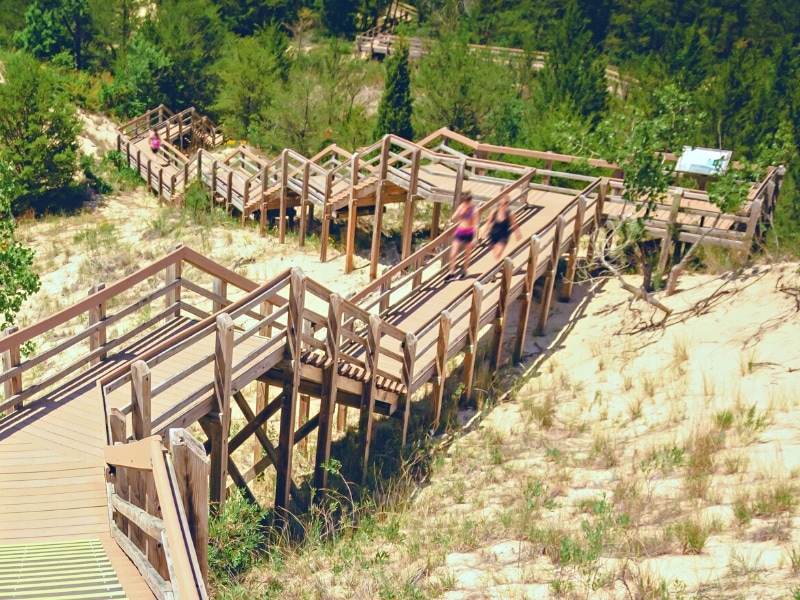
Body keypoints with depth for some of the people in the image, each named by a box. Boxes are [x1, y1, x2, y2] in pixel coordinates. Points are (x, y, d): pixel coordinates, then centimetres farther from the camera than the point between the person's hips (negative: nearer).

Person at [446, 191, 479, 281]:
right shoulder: (462, 207, -2)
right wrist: (459, 210, -21)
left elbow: (475, 224, -10)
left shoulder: (474, 209, -12)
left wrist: (474, 237, -13)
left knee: (467, 254, 12)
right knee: (453, 254, -2)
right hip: (459, 232, 3)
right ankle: (451, 273, 8)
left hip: (469, 233, -3)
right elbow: (453, 219, -8)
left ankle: (464, 271, 31)